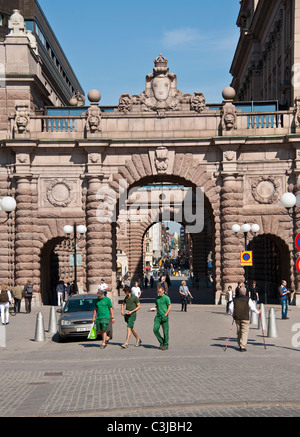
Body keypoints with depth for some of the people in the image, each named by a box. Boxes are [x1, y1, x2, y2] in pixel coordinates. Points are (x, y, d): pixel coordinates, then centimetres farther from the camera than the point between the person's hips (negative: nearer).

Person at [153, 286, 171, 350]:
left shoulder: (166, 298, -5)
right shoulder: (157, 298, 13)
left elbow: (169, 307, -7)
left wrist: (165, 315, -14)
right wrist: (154, 309, 2)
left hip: (164, 316, -6)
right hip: (158, 316, 6)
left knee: (165, 331, 0)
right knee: (155, 329, -6)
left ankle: (165, 345, 11)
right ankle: (161, 341, 12)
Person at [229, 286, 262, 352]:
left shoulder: (235, 299, 8)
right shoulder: (248, 299, -3)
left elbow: (230, 307, 4)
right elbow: (252, 308, -6)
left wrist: (233, 315, 17)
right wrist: (258, 312, 11)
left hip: (237, 318, 4)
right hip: (245, 318, -4)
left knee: (238, 332, 14)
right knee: (244, 332, -2)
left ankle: (240, 346, 21)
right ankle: (243, 347, -10)